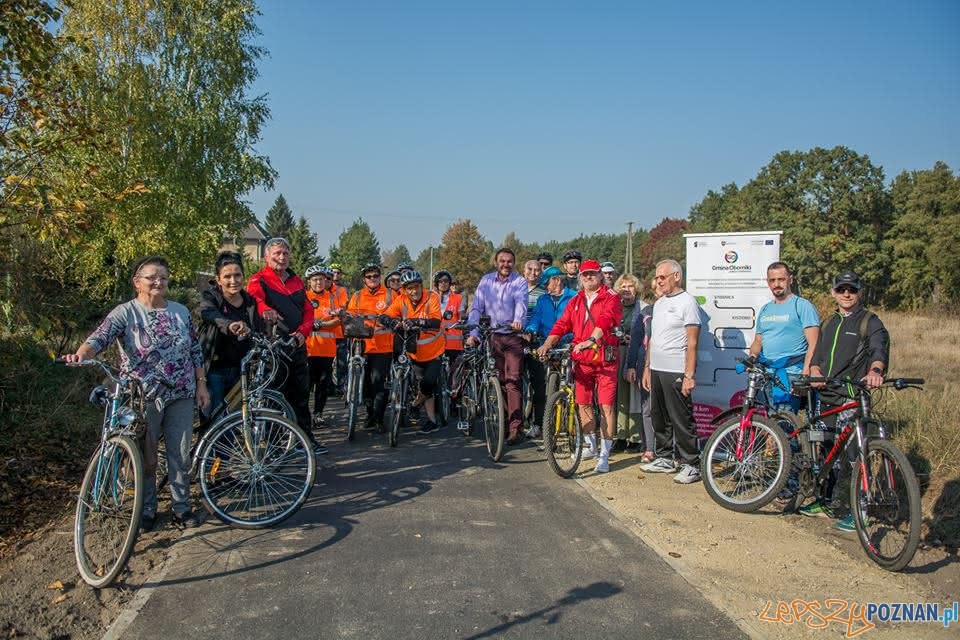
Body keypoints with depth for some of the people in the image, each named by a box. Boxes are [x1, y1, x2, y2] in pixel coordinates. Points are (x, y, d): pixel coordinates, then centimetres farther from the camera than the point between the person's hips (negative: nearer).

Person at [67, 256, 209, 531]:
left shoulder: (180, 311, 6)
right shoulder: (125, 313, -7)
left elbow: (195, 350, 11)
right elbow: (100, 337, -24)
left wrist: (201, 384, 7)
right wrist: (81, 354, -44)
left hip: (181, 396, 3)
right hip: (144, 398, -3)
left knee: (181, 456, 9)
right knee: (146, 458, 7)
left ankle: (181, 506, 24)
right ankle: (147, 510, 25)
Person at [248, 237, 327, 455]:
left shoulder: (297, 281, 16)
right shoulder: (258, 280, -3)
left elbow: (308, 310, 14)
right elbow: (254, 299, -25)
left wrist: (302, 332, -5)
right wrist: (265, 310, -48)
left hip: (296, 345, 6)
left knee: (301, 393, 12)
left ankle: (306, 436, 23)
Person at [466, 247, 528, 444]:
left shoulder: (520, 282, -1)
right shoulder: (486, 281, 7)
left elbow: (521, 303, -18)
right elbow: (476, 308, 3)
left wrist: (518, 321, -40)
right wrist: (473, 334, -9)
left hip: (513, 337, -3)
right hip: (492, 336, 3)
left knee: (512, 381, -12)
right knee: (497, 382, 9)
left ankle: (515, 429, -13)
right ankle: (502, 423, 21)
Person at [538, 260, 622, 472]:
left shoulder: (610, 298, -1)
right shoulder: (575, 302, 16)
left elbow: (606, 319, -19)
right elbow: (561, 324, 6)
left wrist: (591, 339, -36)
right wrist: (547, 344, -10)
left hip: (605, 358, -5)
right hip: (582, 359, 5)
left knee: (606, 406, -5)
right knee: (583, 404, 11)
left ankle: (604, 455, 0)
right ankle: (591, 446, 30)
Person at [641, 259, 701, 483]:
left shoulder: (687, 302, -8)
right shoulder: (659, 303, 16)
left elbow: (691, 343, -13)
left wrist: (689, 376, -18)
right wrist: (647, 368, 17)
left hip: (676, 372, -8)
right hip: (657, 371, 8)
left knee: (682, 421, -4)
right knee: (659, 418, 14)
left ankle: (690, 465, 5)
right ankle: (664, 459, 26)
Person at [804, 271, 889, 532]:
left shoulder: (870, 322, -1)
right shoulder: (828, 323, 19)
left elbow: (879, 349, -19)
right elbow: (817, 355, 17)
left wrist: (875, 371, -41)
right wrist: (815, 371, -6)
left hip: (851, 398, -6)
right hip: (825, 396, 6)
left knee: (849, 457, -9)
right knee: (824, 452, 10)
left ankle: (853, 510, 1)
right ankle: (827, 501, 24)